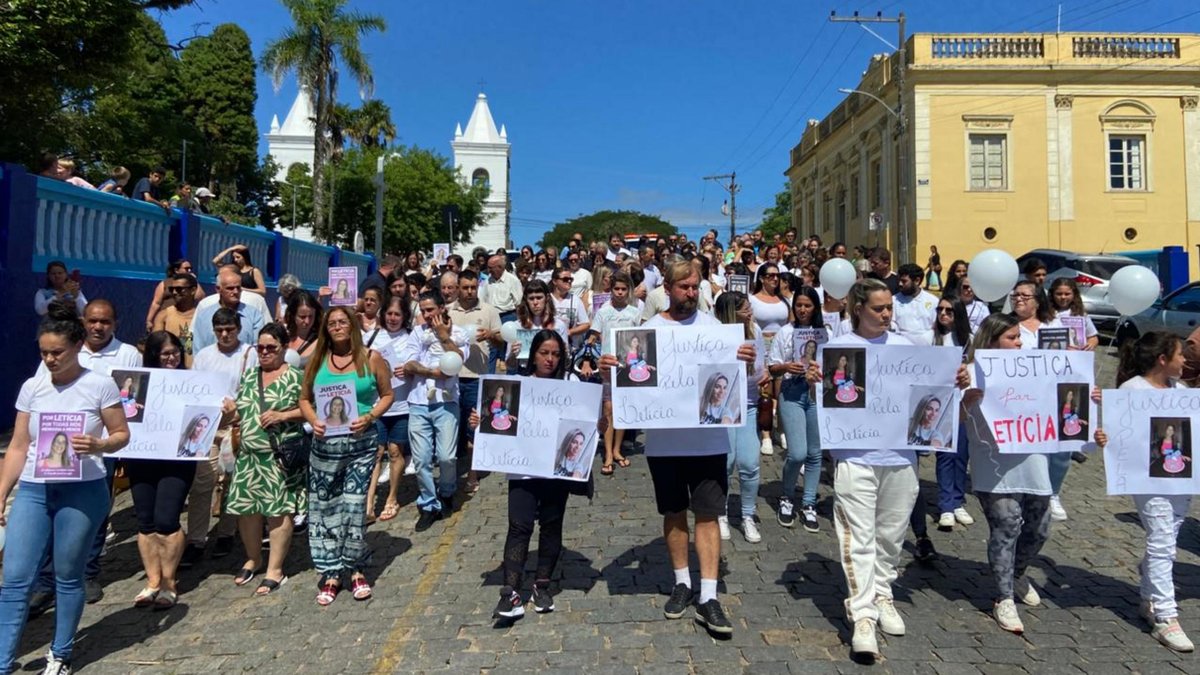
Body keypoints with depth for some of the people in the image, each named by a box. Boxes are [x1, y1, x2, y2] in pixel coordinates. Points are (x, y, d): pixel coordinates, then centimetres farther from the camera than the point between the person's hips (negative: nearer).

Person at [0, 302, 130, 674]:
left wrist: (98, 445, -23)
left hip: (82, 492, -3)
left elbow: (122, 435, -1)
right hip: (33, 490, 3)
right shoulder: (32, 387, 4)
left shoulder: (100, 385, -6)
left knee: (68, 578, 9)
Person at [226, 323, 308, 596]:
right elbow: (241, 415, 19)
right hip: (248, 455, 6)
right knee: (245, 508, 10)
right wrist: (232, 411, -2)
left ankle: (275, 570, 10)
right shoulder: (248, 376, 14)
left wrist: (282, 415, -17)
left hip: (281, 456, -6)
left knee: (278, 510, -2)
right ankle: (253, 559, 33)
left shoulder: (295, 377, -3)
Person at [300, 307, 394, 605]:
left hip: (361, 442, -2)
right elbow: (305, 399, 11)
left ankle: (355, 569, 19)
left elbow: (387, 395, 3)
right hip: (324, 444, 3)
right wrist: (313, 420, -8)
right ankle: (330, 573, 19)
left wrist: (369, 417, -13)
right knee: (324, 508, 6)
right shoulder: (317, 361, 7)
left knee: (354, 506, 0)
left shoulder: (371, 358, 0)